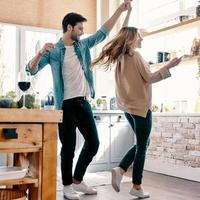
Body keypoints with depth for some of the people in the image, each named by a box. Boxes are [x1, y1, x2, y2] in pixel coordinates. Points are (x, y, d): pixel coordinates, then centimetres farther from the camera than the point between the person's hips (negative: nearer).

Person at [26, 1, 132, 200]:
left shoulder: (83, 45, 12)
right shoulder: (54, 51, -2)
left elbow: (103, 32, 15)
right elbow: (31, 69, -5)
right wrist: (41, 53, -24)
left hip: (83, 102, 6)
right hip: (66, 105, -5)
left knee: (93, 142, 8)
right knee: (69, 147, 0)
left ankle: (78, 181, 24)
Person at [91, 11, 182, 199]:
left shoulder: (121, 55, 10)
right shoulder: (135, 55, -13)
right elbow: (150, 78, -14)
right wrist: (169, 66, -16)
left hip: (129, 106, 9)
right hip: (141, 107, -9)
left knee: (141, 143, 21)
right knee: (142, 147, 2)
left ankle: (120, 169, 5)